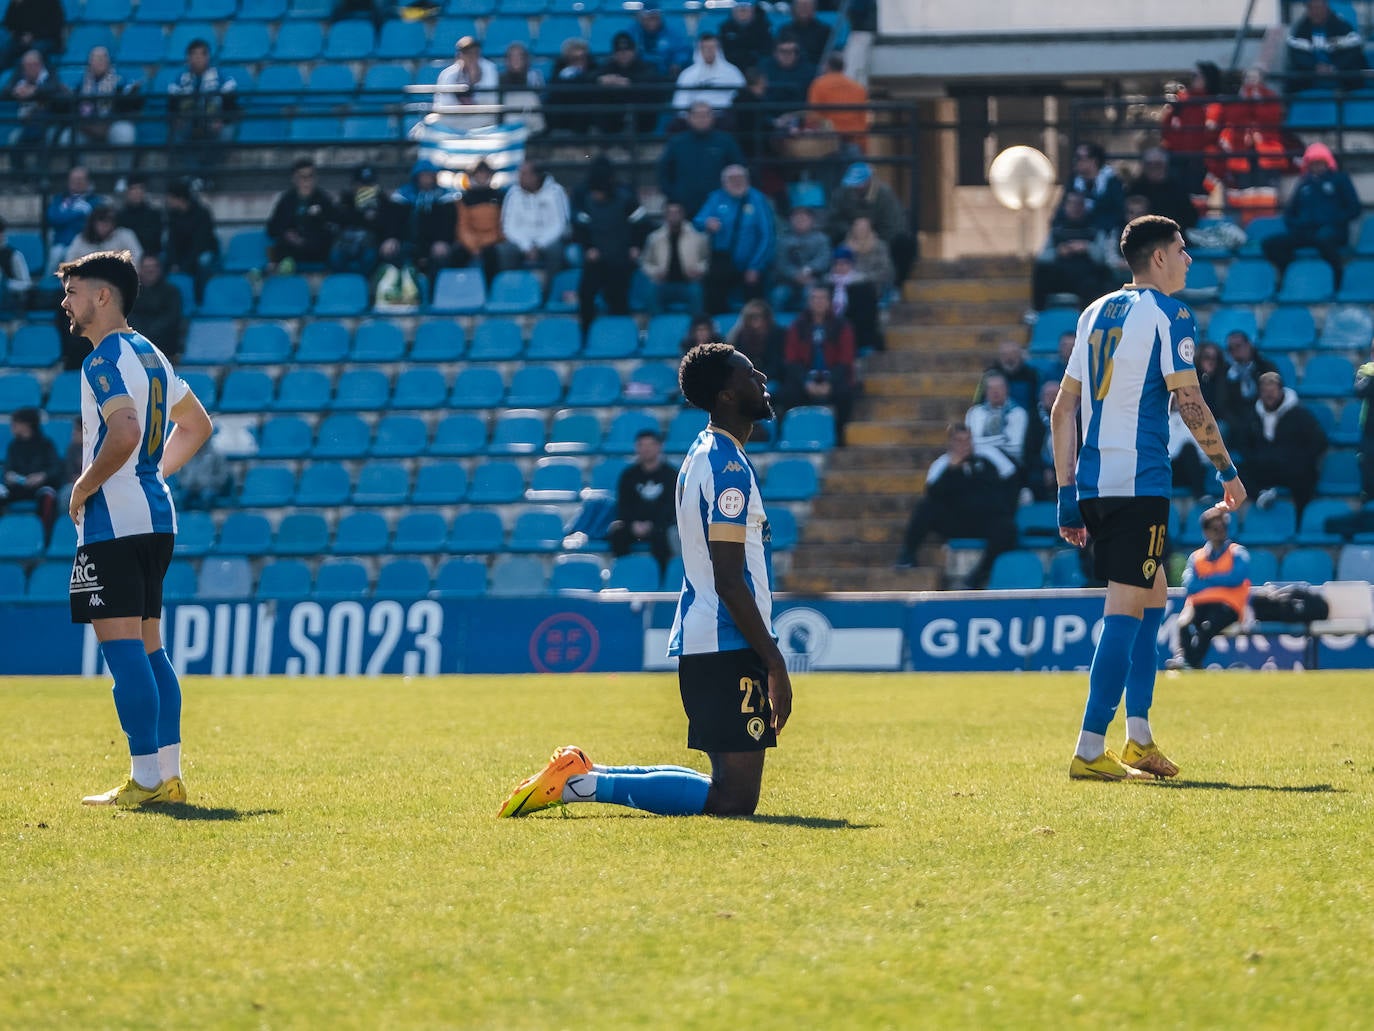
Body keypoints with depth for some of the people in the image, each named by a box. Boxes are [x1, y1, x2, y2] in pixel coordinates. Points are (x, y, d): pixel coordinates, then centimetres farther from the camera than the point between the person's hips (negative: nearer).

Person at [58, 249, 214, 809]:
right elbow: (197, 425, 29)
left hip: (114, 518, -10)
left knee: (122, 647, -10)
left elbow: (125, 433, -27)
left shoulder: (105, 359, -12)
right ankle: (169, 773, 11)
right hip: (156, 514, 10)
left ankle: (146, 779, -13)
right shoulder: (150, 353, 17)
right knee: (148, 647, 12)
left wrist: (83, 489, -14)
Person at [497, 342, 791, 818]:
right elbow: (729, 581, -19)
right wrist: (774, 662, -16)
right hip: (728, 645, -10)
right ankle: (582, 783, -13)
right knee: (735, 798, -12)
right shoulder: (729, 468, -14)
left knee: (733, 788, 13)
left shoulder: (705, 455, 18)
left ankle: (582, 774, 11)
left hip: (702, 644, 10)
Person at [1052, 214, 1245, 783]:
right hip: (1140, 480, -8)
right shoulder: (1167, 314, -5)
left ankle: (1139, 736, 16)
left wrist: (1067, 492, 16)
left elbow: (1063, 408, 15)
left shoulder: (1096, 312, 16)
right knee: (1125, 608, -8)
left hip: (1092, 481, 8)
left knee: (1153, 592, 20)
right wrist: (1228, 470, 0)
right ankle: (1090, 750, -14)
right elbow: (1189, 403, -10)